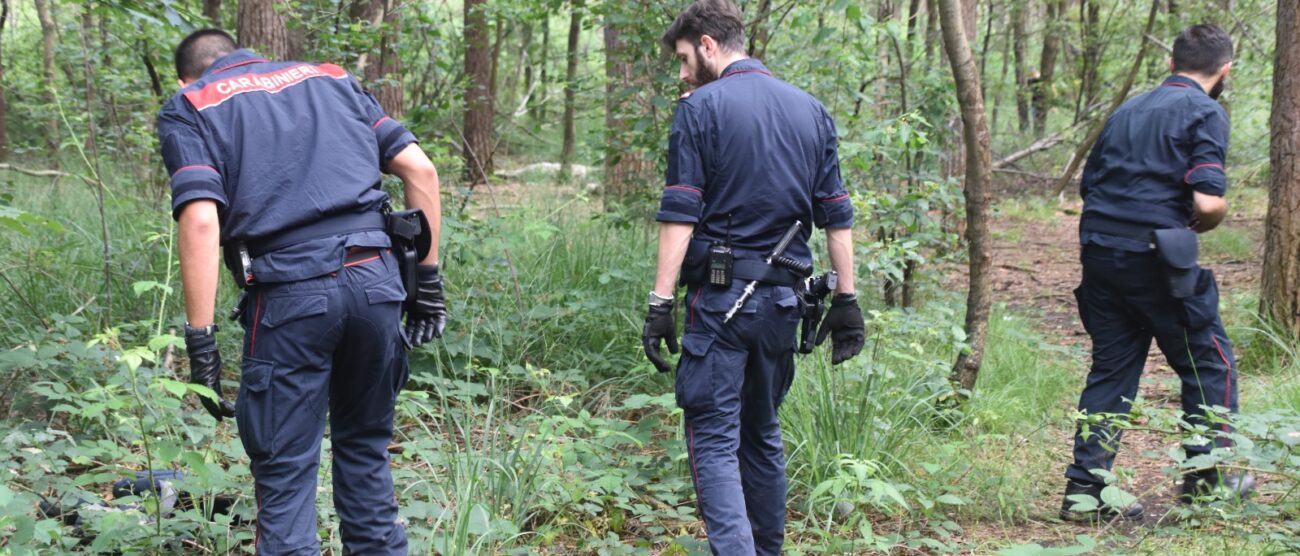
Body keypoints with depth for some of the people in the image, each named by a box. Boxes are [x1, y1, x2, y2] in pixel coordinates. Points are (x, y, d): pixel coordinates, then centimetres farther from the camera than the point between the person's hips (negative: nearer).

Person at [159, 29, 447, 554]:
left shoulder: (188, 107, 9)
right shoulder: (330, 78, 22)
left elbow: (201, 220, -8)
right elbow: (420, 169, 14)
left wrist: (200, 341, -8)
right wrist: (428, 278, 17)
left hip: (290, 295, -4)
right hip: (376, 279, 4)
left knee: (285, 470, 5)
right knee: (365, 449, 22)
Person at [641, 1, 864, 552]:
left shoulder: (700, 109, -5)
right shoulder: (811, 110, 11)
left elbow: (680, 216, -12)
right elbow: (837, 215, 9)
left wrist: (660, 303, -11)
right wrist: (846, 300, 12)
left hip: (721, 298, -6)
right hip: (784, 299, 6)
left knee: (714, 438, -4)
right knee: (762, 433, 19)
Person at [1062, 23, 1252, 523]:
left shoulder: (1128, 111, 18)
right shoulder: (1205, 113, -4)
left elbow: (1089, 186, 18)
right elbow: (1209, 202, -16)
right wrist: (1198, 227, 5)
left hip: (1098, 251, 7)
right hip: (1153, 256, -6)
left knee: (1111, 370, 13)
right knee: (1210, 364, 11)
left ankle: (1084, 490, 11)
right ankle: (1206, 482, 16)